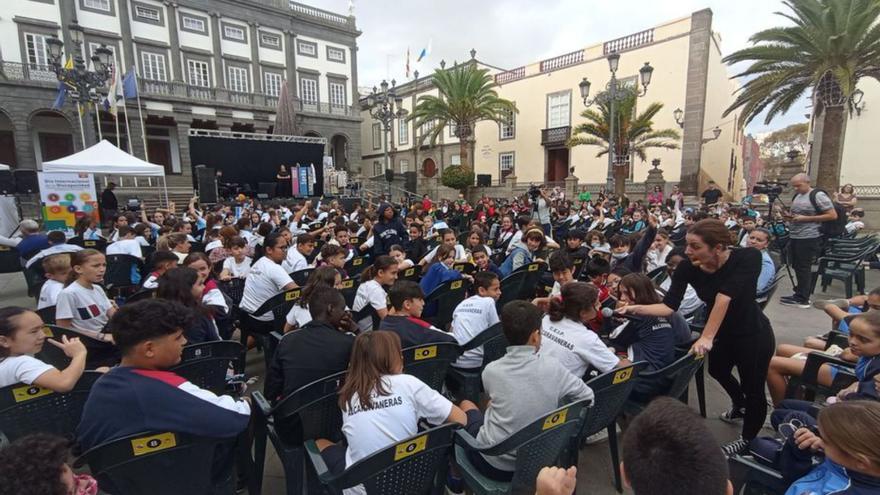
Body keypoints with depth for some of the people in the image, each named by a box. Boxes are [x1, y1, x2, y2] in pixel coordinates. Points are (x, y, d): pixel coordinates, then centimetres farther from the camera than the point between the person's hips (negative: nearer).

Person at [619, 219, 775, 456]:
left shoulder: (747, 258, -32)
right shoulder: (687, 267, -22)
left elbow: (723, 299, -41)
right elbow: (669, 306, -24)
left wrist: (707, 337, -46)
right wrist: (636, 309, -38)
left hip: (753, 334, -5)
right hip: (721, 332, 5)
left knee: (753, 389, 10)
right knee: (717, 371, 29)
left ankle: (748, 438, 41)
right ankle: (740, 405, 62)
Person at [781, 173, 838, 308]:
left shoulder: (818, 195, -11)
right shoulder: (797, 196, 14)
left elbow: (833, 215, -14)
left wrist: (806, 218, -19)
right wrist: (790, 217, 4)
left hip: (809, 238, -8)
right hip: (794, 237, 8)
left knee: (804, 268, -4)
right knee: (796, 267, 12)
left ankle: (802, 298, 2)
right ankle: (802, 293, 22)